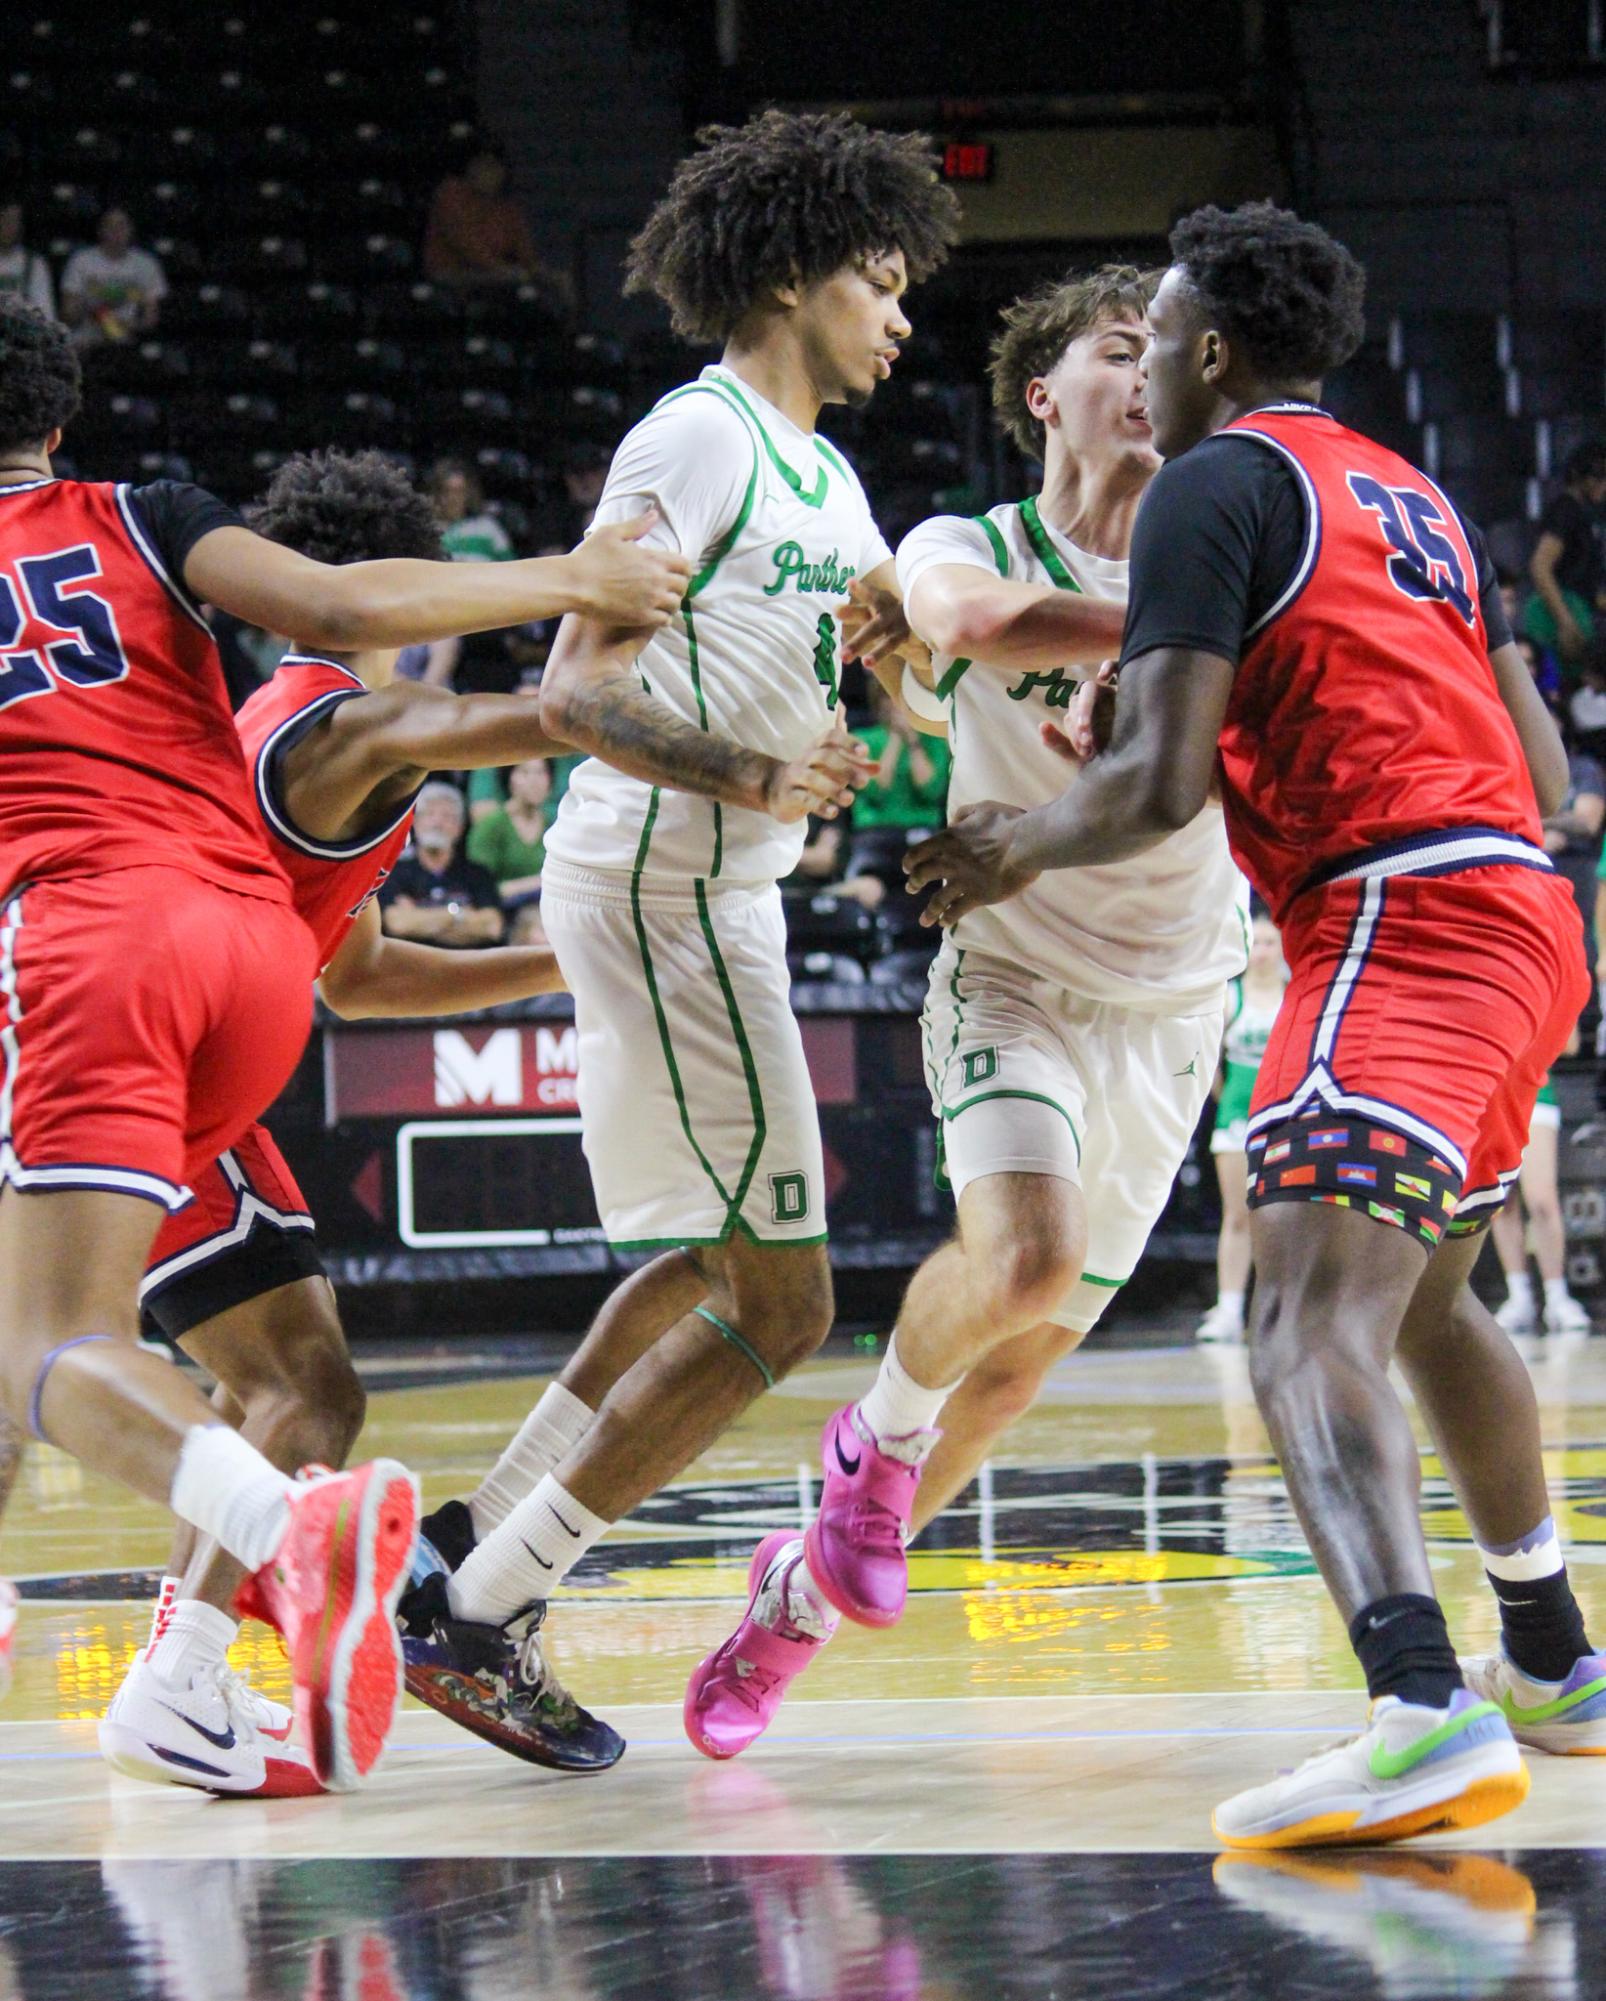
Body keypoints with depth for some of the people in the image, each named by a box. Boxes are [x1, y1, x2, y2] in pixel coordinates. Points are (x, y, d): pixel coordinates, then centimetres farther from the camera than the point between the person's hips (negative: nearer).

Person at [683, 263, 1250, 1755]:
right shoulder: (970, 547, -9)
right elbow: (972, 621, -33)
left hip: (1170, 1011, 4)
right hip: (1012, 978, -3)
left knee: (1028, 1353, 5)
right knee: (1021, 1259, -30)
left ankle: (804, 1589, 25)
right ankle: (880, 1436, 2)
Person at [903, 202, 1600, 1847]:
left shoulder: (1217, 482, -2)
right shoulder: (1411, 494, 24)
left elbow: (1162, 779, -11)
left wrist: (1018, 849, 7)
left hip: (1397, 919, -9)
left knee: (1312, 1324, -23)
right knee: (1428, 1292, 31)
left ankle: (1425, 1712, -44)